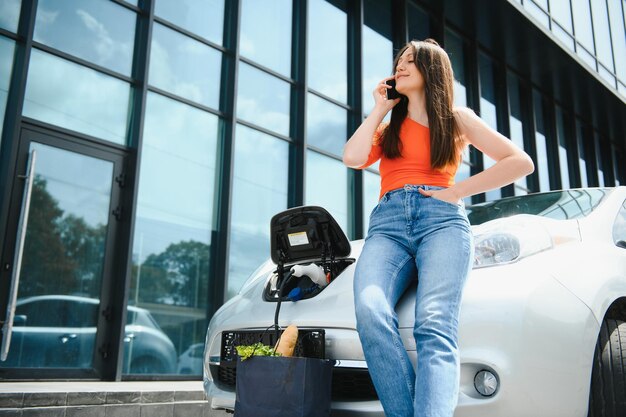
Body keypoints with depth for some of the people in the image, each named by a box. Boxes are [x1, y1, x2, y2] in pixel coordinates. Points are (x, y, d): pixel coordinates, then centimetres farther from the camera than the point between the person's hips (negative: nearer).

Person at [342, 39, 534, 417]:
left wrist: (458, 191, 3)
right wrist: (380, 109, 20)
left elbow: (521, 163, 11)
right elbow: (353, 158, 8)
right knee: (370, 312, -31)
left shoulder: (457, 120, 20)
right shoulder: (388, 127, 30)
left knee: (435, 325, -30)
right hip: (387, 224, 3)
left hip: (441, 219, -2)